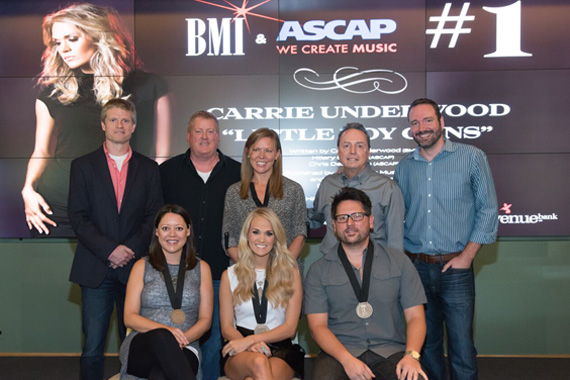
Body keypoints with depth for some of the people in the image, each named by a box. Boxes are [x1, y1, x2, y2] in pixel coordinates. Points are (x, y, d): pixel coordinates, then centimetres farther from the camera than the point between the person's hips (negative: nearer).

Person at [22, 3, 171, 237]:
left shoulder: (148, 86, -1)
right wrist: (28, 189, -3)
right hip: (55, 211, 2)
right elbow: (42, 151, 14)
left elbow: (161, 156, -1)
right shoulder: (53, 90, 7)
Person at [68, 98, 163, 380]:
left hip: (135, 267, 1)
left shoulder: (149, 168, 10)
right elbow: (78, 217, 0)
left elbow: (154, 216, 5)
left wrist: (131, 249, -9)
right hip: (96, 270, 0)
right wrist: (109, 250, -11)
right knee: (92, 346, 1)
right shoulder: (83, 166, 8)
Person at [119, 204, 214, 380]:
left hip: (183, 350, -1)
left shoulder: (201, 268, 15)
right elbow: (129, 317, 4)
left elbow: (205, 319, 10)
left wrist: (182, 338, -13)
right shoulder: (142, 266, 13)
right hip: (142, 346, 1)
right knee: (161, 337, -38)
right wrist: (165, 331, -15)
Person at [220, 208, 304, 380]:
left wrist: (250, 340, -13)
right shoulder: (230, 275, 12)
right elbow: (226, 327, 9)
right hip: (241, 354, 1)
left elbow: (290, 327, 2)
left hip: (280, 348, -1)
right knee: (258, 362, -37)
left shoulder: (290, 272, 9)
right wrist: (250, 345, -14)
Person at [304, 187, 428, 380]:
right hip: (339, 352, 0)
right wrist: (347, 359, -17)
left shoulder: (399, 261, 10)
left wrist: (411, 355, -13)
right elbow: (318, 326, 0)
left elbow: (415, 316, 6)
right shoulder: (319, 270, 7)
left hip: (390, 351, 1)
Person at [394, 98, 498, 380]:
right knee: (425, 344, 14)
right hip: (416, 268, 4)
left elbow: (488, 209, -2)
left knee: (462, 349, -2)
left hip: (455, 267, -3)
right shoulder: (404, 167, 9)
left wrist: (467, 256, -8)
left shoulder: (471, 157, -1)